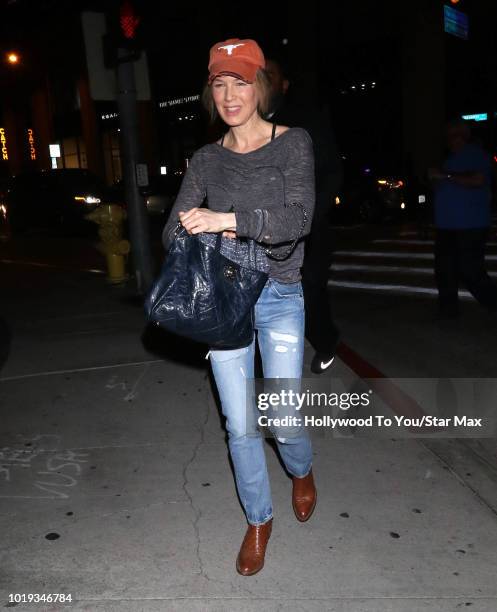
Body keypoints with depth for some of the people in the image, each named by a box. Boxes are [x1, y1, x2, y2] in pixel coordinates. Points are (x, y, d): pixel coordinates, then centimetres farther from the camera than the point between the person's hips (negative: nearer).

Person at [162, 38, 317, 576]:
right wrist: (209, 231, -17)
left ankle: (302, 471, 37)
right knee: (240, 426, 5)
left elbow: (299, 217, -17)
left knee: (282, 422, -1)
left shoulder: (292, 143, -2)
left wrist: (226, 219, -27)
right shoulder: (206, 160, 7)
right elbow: (172, 232, 4)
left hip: (280, 296, -2)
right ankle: (258, 520, 30)